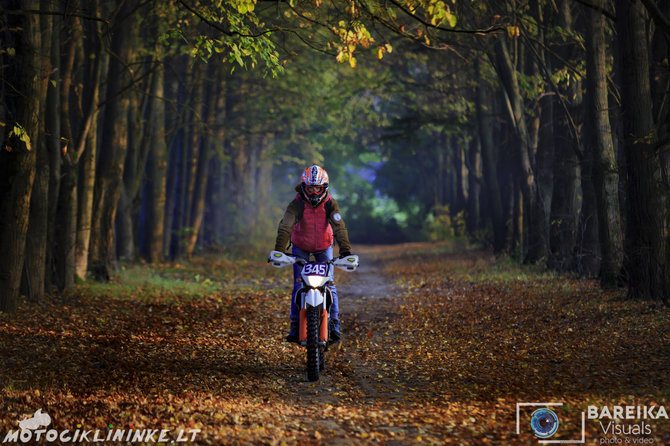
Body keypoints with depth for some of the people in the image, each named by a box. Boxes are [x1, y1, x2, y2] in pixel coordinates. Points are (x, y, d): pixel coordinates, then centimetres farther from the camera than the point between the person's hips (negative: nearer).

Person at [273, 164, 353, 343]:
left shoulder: (330, 204, -21)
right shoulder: (297, 204, -24)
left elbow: (339, 227, -32)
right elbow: (285, 227, -35)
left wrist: (345, 250, -46)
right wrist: (279, 251, -49)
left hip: (324, 247, 1)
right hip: (300, 247, -1)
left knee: (329, 284, -7)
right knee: (299, 285, -7)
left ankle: (334, 324, -1)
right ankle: (295, 325, -1)